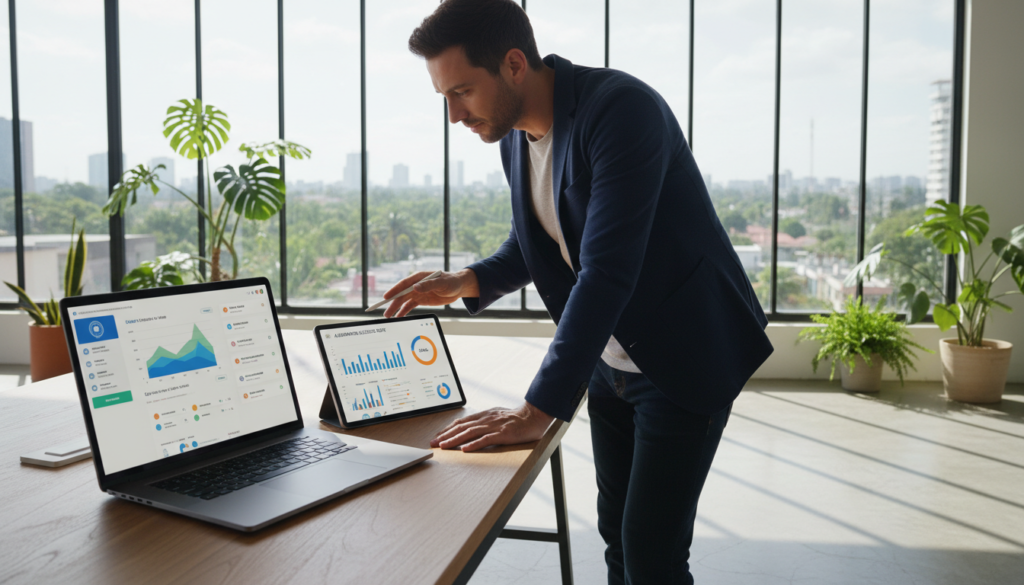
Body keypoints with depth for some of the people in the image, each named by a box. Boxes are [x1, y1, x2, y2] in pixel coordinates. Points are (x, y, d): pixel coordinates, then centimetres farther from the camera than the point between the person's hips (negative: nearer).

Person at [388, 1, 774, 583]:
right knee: (617, 534, 16)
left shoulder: (622, 108, -24)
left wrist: (538, 410, -32)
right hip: (610, 360, 8)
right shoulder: (516, 137, 1)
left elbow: (607, 269, -32)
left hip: (687, 356, -7)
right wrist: (467, 282, -6)